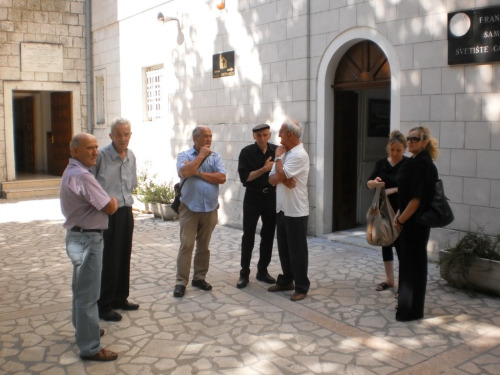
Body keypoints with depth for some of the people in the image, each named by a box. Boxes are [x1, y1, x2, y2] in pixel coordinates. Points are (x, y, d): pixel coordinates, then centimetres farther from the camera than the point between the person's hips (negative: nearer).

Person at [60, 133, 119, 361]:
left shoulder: (72, 172, 12)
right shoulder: (82, 176, -22)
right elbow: (110, 208, -20)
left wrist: (109, 201, 5)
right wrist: (114, 201, 0)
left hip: (80, 236, 11)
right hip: (87, 239, -11)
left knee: (81, 288, 23)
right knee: (88, 293, -4)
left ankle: (83, 328, 40)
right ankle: (90, 347, 5)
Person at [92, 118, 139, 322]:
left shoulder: (131, 156, 7)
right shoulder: (101, 156, -16)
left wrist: (126, 197, 13)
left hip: (126, 211, 7)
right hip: (107, 213, -7)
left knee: (124, 258, 14)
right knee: (109, 261, 0)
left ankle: (120, 299, 30)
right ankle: (104, 306, 13)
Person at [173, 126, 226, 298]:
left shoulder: (215, 157, 6)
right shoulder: (184, 155, 0)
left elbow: (222, 178, -8)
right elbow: (184, 172, -21)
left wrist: (199, 173, -12)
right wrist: (201, 155, -12)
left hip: (210, 208, 3)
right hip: (189, 208, -3)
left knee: (203, 246, 12)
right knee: (186, 245, -2)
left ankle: (199, 277, 23)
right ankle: (181, 282, 4)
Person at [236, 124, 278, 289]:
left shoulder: (276, 151, 2)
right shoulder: (247, 152, -6)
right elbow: (244, 177, -11)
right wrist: (264, 169, -19)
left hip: (271, 196, 3)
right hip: (253, 197, -3)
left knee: (268, 235, 9)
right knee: (248, 235, 0)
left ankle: (262, 270, 21)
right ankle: (244, 273, 9)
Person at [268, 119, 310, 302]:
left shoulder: (300, 155, -16)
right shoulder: (285, 153, 11)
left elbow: (281, 175, -24)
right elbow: (272, 179, 8)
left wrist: (278, 157, -9)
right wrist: (282, 179, -13)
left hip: (296, 211, -8)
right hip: (282, 209, 8)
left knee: (297, 250, 0)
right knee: (283, 248, 16)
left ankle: (301, 287, 10)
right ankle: (286, 280, 29)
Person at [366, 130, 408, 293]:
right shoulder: (381, 162, 4)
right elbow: (369, 184, 2)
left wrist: (394, 189, -25)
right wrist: (375, 182, -20)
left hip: (401, 211, -5)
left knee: (400, 244, -3)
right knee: (385, 243, 12)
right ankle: (389, 279, 26)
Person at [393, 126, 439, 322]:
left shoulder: (422, 164, -17)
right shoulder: (416, 162, 12)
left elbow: (417, 197, -22)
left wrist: (401, 218, -14)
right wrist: (399, 214, 6)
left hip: (415, 221, -10)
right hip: (410, 220, 10)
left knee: (413, 263, -1)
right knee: (408, 261, 17)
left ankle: (412, 310, 10)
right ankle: (407, 303, 30)